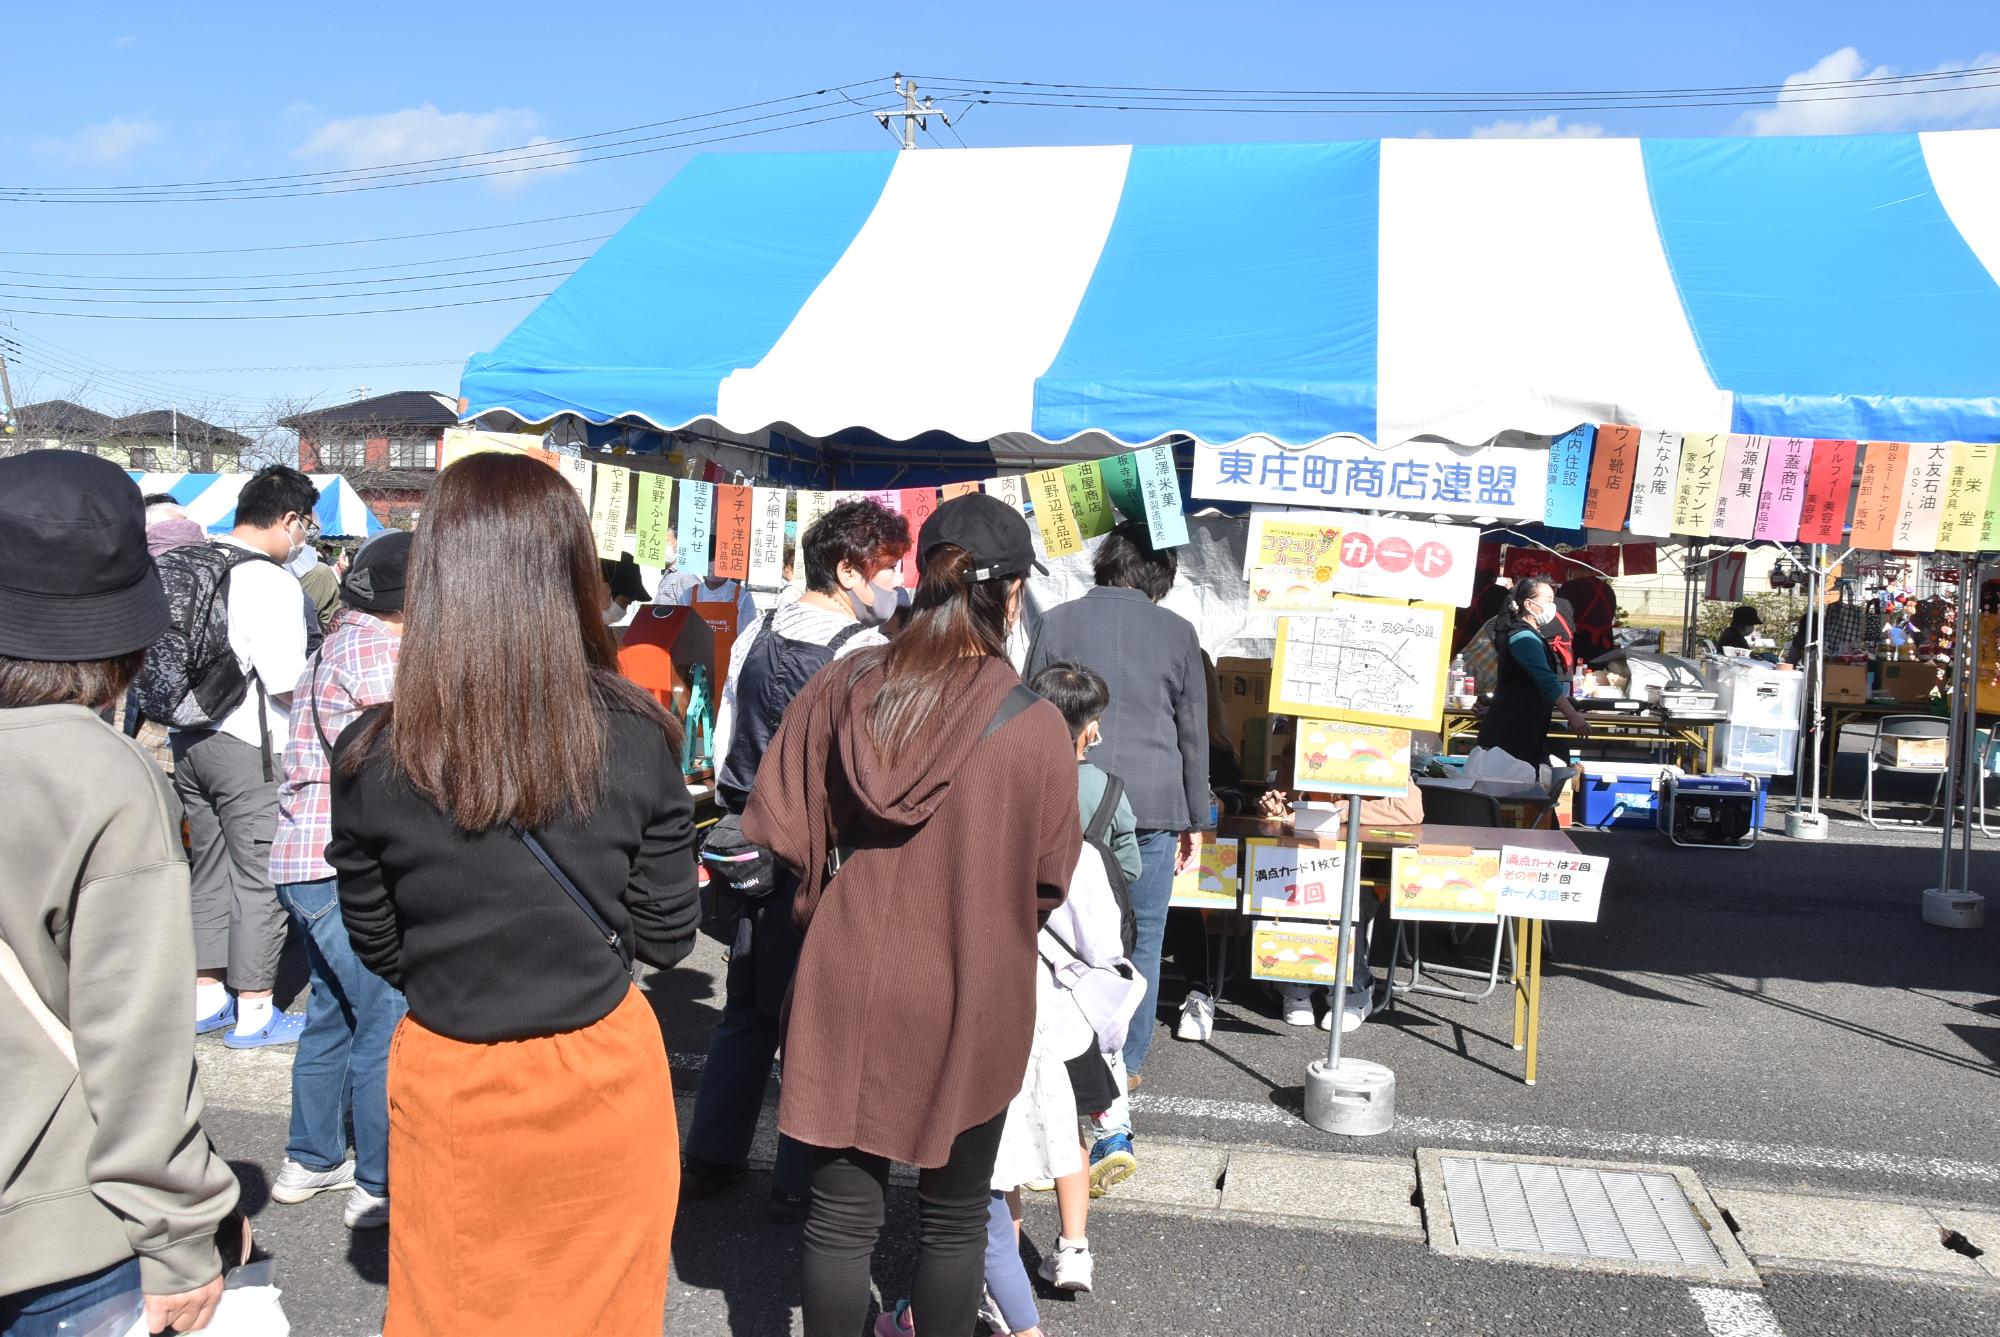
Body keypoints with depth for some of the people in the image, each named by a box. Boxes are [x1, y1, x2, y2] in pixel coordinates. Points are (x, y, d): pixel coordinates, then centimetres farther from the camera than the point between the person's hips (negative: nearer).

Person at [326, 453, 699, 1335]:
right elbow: (666, 939, -6)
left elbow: (378, 949, -1)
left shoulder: (372, 758, -15)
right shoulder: (638, 740, -15)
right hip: (603, 1073, 0)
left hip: (452, 1085, 0)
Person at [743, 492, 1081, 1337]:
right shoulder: (1036, 727, -17)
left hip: (848, 987, 3)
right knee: (954, 1216, 18)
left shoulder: (840, 687, -9)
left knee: (842, 1209, 16)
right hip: (968, 997, -2)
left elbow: (779, 826, -4)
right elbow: (1050, 878, -7)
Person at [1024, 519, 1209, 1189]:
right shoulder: (1177, 633, 4)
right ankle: (1114, 1115, 4)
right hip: (1151, 807, -1)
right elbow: (1194, 735, 8)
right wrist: (1192, 820, 18)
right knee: (1139, 950, 5)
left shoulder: (1057, 623, 6)